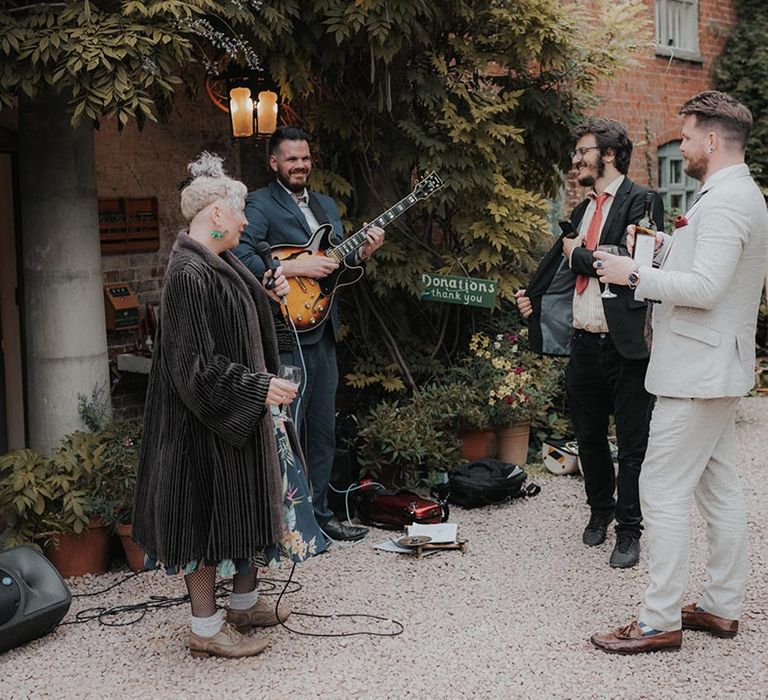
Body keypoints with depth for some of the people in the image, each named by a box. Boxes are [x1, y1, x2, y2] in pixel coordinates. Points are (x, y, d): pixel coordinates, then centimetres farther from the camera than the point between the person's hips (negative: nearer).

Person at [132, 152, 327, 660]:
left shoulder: (219, 262, 8)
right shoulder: (189, 274, -23)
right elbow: (198, 363, -25)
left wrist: (268, 292, 11)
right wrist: (260, 388, -23)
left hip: (240, 413, 10)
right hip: (207, 421, -10)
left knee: (247, 503, 19)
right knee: (209, 509, 0)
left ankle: (244, 602, 34)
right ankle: (206, 627, 12)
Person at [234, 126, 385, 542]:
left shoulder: (326, 205, 19)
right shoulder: (259, 205, -6)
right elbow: (240, 257, -20)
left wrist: (361, 254, 1)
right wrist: (293, 268, -25)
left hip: (323, 333, 8)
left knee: (323, 432, 14)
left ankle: (318, 513, 25)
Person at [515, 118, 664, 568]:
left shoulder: (641, 201, -7)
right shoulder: (584, 208, 17)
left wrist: (577, 254, -7)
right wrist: (535, 298, 7)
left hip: (625, 345, -7)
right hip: (584, 341, 8)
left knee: (632, 442, 3)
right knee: (589, 437, 17)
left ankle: (629, 530, 15)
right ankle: (600, 510, 35)